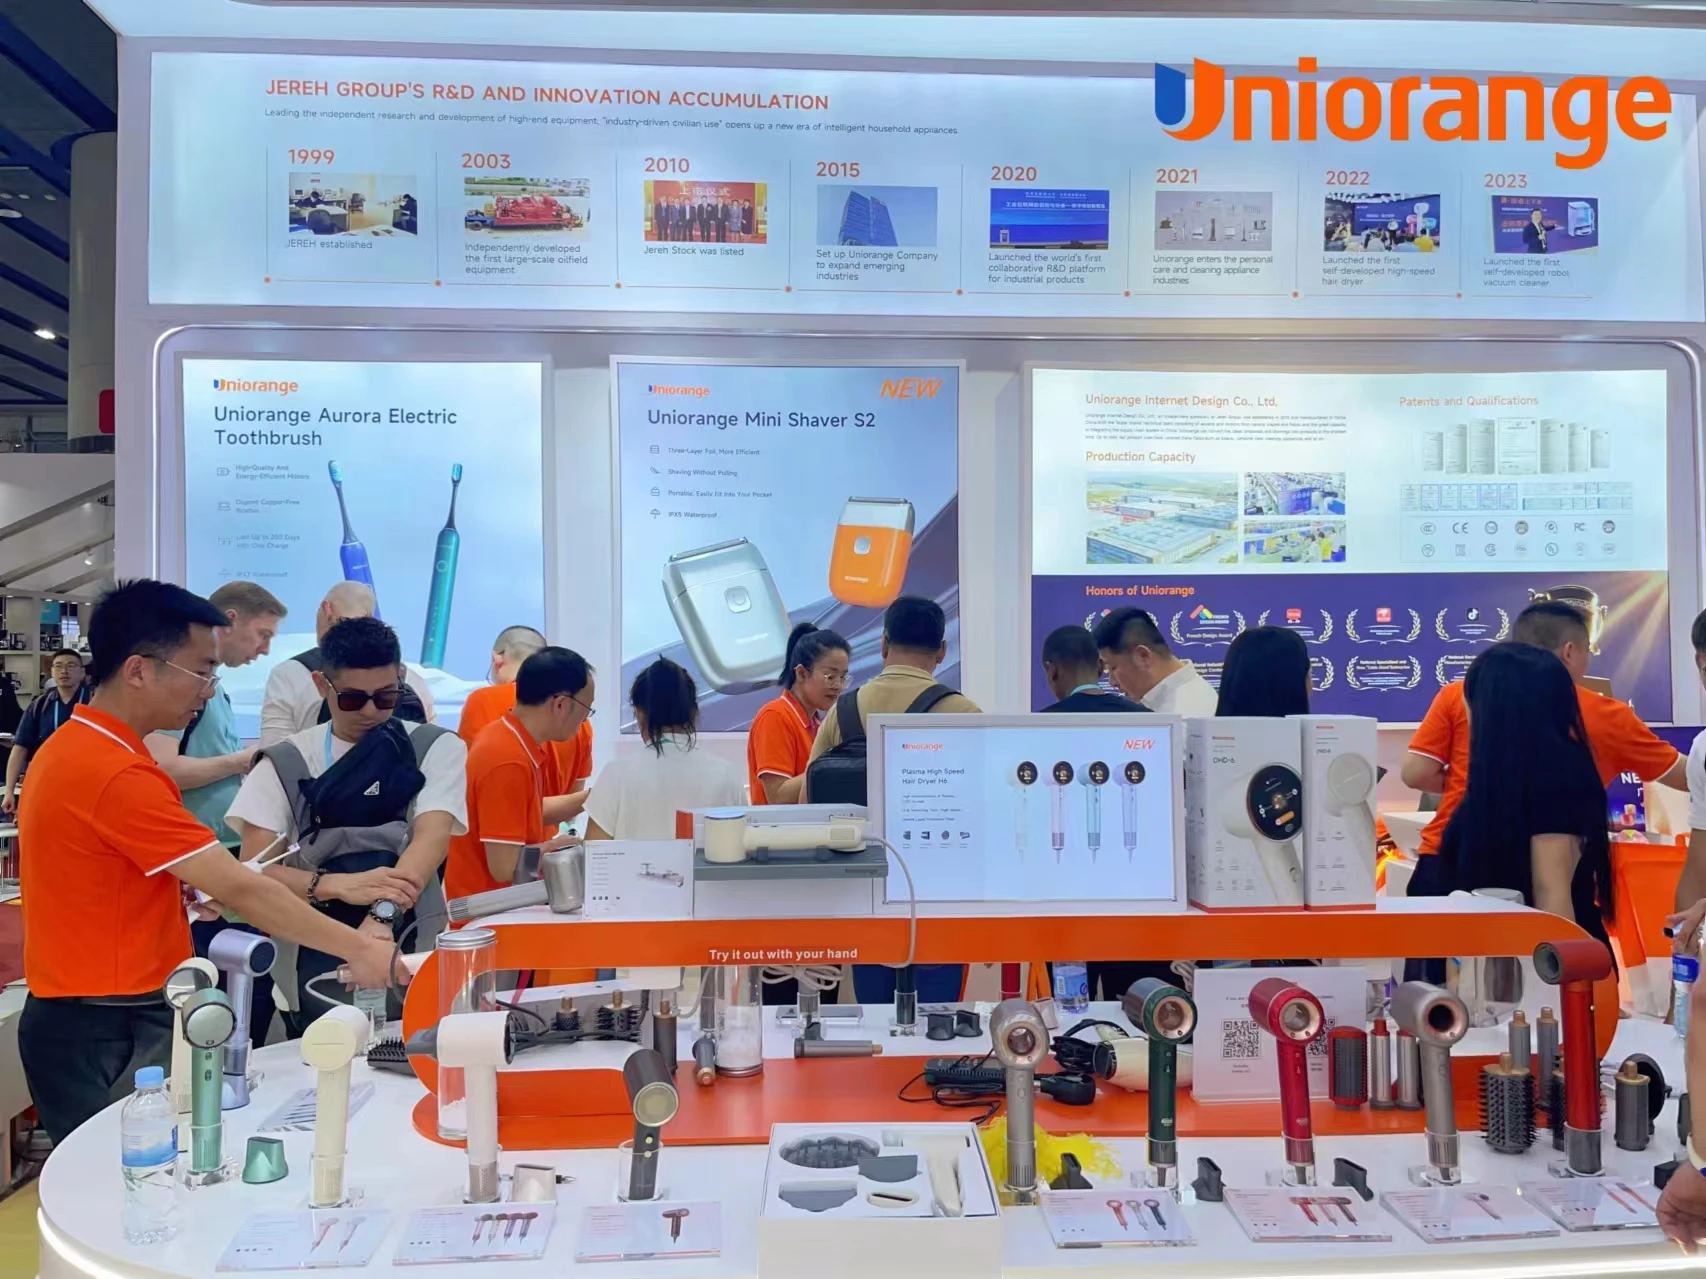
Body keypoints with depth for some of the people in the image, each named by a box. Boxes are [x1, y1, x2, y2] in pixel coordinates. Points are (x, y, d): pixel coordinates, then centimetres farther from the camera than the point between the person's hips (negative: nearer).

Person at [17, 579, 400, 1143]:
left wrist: (186, 888, 6)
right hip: (112, 1032, -10)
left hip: (83, 1015, 10)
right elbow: (240, 889, -24)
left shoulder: (71, 745, 8)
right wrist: (360, 949, -19)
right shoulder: (116, 772, -24)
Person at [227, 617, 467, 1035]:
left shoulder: (437, 748, 3)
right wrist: (337, 886, -22)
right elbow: (253, 869, -3)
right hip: (314, 962, 0)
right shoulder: (285, 763, 6)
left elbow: (431, 838, -12)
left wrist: (382, 917, -28)